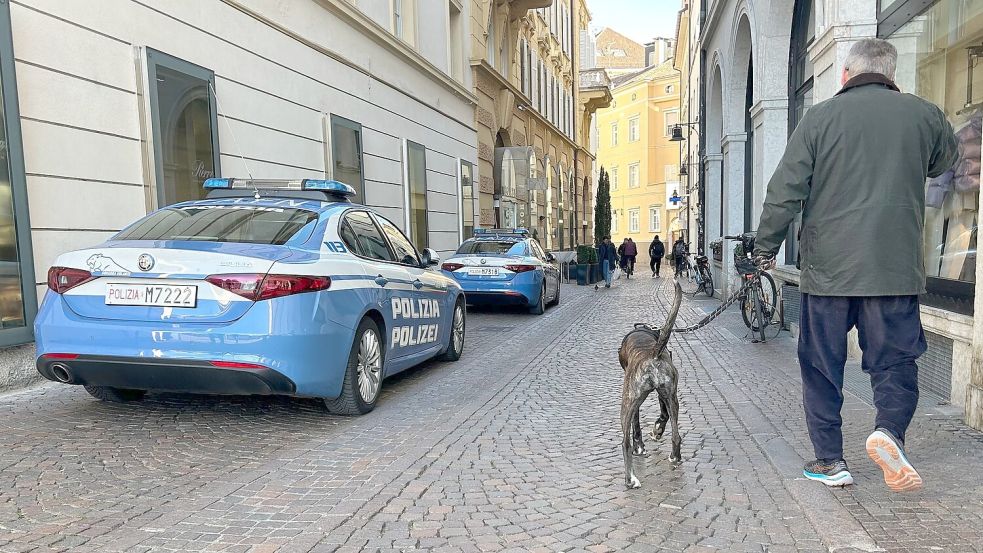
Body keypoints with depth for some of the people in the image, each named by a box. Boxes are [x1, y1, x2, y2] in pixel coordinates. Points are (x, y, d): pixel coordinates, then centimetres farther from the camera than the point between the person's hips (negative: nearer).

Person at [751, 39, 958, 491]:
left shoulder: (820, 117, -1)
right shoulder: (923, 115, 5)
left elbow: (784, 192, -5)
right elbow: (945, 161, 27)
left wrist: (765, 249, 5)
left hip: (827, 266, -1)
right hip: (896, 266, 1)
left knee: (821, 366, 10)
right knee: (895, 359, 12)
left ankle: (829, 461, 16)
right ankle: (890, 430, -13)